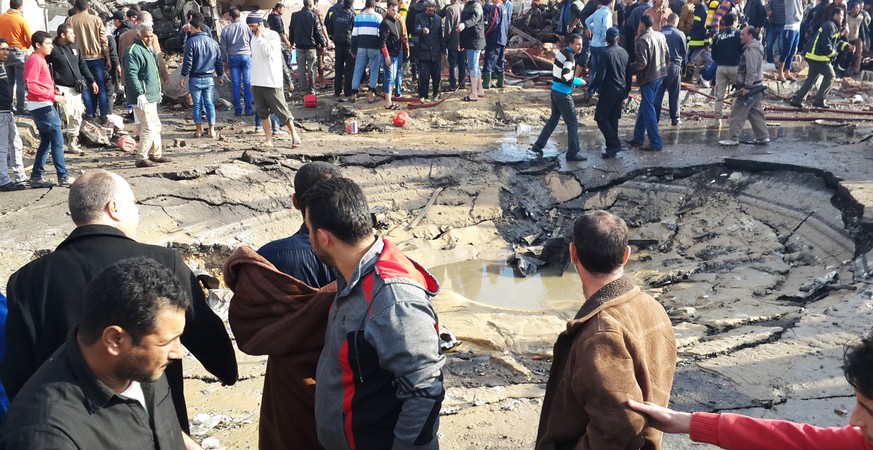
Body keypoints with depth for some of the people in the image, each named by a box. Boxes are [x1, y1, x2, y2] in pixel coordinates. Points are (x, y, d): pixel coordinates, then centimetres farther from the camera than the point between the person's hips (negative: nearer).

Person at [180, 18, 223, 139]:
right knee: (210, 104, 5)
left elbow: (188, 61, -11)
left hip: (195, 78, -3)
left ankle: (199, 130, 6)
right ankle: (212, 130, 1)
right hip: (209, 78, 3)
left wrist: (183, 76, -4)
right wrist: (220, 76, 21)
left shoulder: (191, 41, -8)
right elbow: (219, 61, 11)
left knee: (197, 104, 4)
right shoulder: (213, 42, 7)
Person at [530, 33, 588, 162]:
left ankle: (538, 146, 23)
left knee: (553, 119, 20)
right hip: (563, 94, -9)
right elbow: (566, 77, -25)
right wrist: (579, 81, -11)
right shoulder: (569, 57, -18)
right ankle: (573, 153, 2)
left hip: (555, 91, 9)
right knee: (573, 123, -1)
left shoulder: (562, 52, 11)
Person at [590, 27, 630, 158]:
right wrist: (627, 91, 22)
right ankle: (612, 147, 16)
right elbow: (628, 74, 12)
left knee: (601, 118, 0)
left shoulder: (606, 54, -15)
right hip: (621, 92, 7)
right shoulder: (624, 52, 6)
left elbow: (600, 76, -19)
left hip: (608, 92, -7)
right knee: (613, 119, 14)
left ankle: (614, 144, -9)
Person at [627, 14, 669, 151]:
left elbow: (641, 63, -22)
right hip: (660, 76, 8)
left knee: (648, 109, -2)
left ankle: (656, 143, -2)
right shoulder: (661, 36, 7)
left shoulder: (643, 40, -17)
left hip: (648, 78, -8)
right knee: (644, 107, 18)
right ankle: (638, 138, 25)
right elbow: (667, 57, 13)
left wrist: (630, 67, -7)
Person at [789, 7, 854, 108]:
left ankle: (796, 99, 10)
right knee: (830, 75, -1)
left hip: (813, 55, 10)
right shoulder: (830, 27, -16)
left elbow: (837, 42, 24)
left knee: (812, 78, 13)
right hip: (818, 56, -10)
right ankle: (819, 100, 1)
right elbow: (826, 45, -23)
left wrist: (848, 46, 13)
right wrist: (833, 54, -11)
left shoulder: (833, 27, 19)